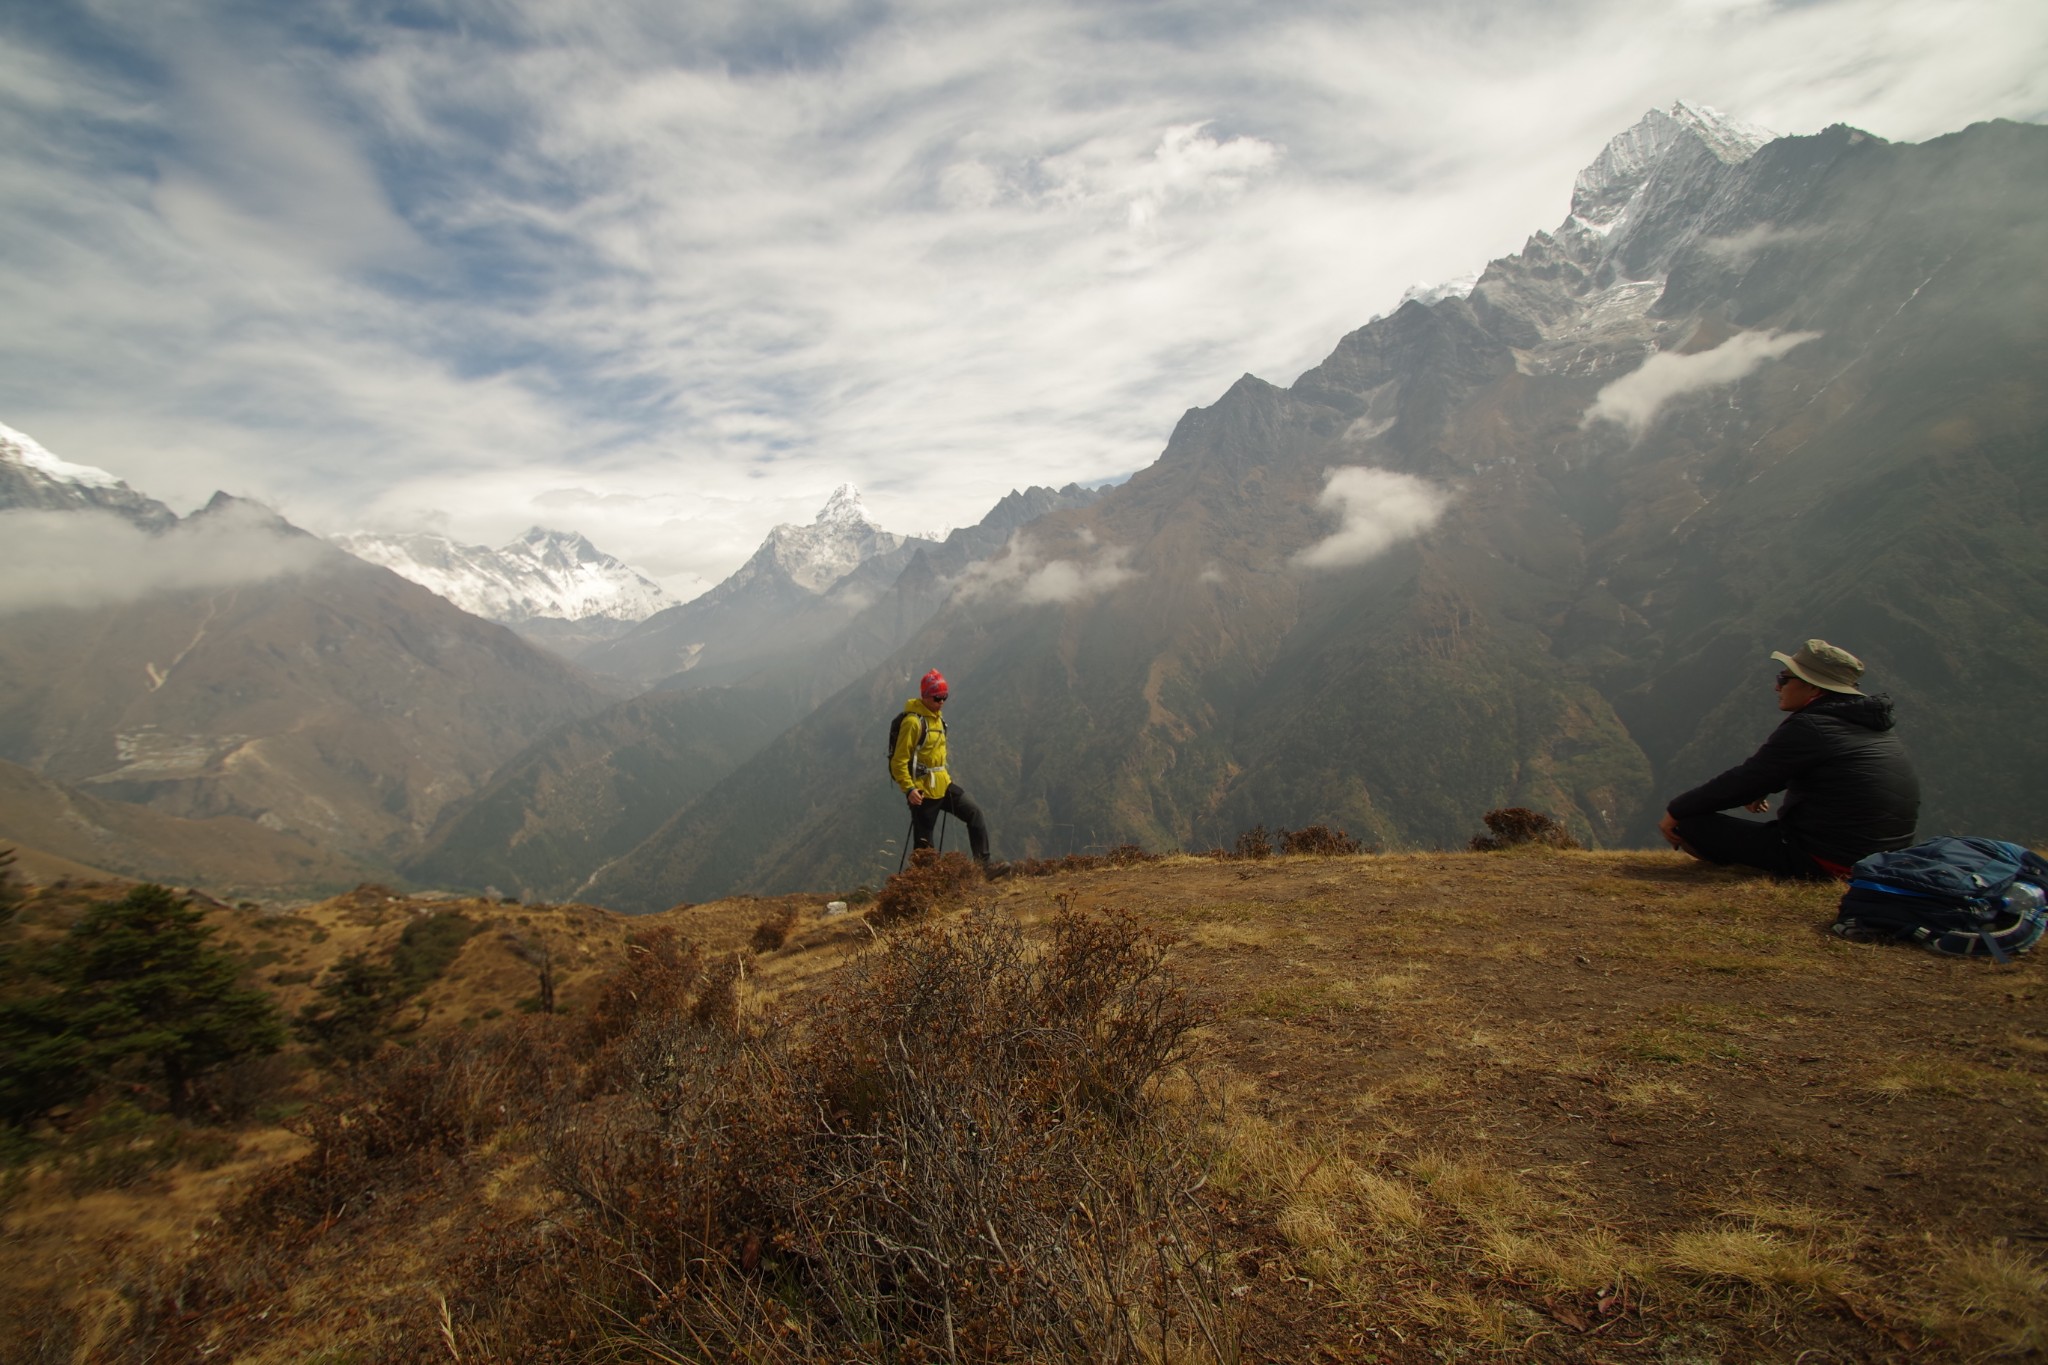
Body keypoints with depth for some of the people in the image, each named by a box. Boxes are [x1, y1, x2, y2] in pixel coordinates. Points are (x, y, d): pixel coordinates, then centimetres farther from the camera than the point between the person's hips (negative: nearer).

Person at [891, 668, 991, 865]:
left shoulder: (938, 716, 10)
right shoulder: (913, 721, -18)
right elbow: (899, 761, -20)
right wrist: (909, 789, -26)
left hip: (943, 785, 8)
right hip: (923, 791, -8)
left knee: (974, 813, 4)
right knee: (923, 843, 1)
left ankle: (983, 864, 9)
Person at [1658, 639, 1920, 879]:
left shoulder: (1809, 727, -19)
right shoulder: (1874, 722, 8)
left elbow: (1744, 780, -16)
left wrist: (1675, 811, -9)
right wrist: (1762, 789, 27)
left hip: (1825, 861, -10)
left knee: (1691, 822, -10)